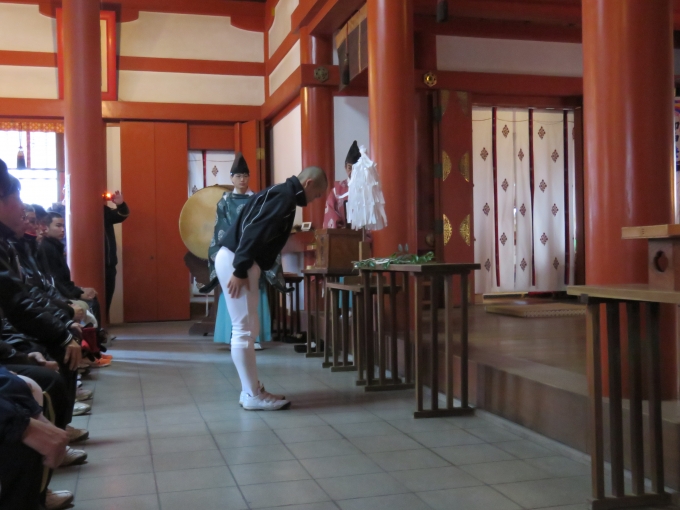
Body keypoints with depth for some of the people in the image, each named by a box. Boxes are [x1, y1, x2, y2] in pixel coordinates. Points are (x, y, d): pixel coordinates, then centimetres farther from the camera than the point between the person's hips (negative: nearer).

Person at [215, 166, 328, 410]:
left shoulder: (282, 194, 20)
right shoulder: (284, 195, -12)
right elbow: (254, 230, -22)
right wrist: (240, 271, -24)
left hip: (240, 261, 11)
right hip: (234, 260, -11)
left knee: (249, 328, 12)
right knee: (244, 329, -6)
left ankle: (251, 391, 18)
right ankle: (253, 396, 0)